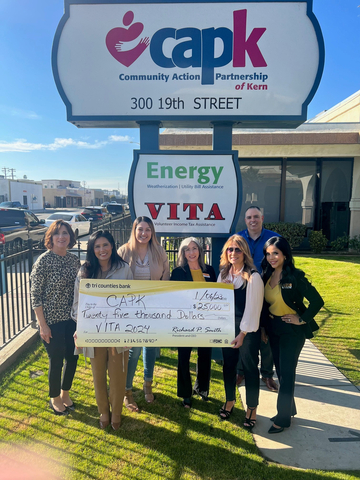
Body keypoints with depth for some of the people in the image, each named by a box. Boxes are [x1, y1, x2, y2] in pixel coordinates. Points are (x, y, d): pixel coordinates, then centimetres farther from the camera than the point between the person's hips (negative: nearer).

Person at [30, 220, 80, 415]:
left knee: (72, 357, 16)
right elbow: (35, 295, -12)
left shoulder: (74, 260, 2)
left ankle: (65, 393, 41)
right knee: (56, 361, 9)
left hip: (72, 319, 5)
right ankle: (54, 398, 35)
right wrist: (43, 325, -13)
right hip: (52, 320, -5)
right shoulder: (43, 261, -14)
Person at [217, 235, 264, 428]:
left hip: (248, 330, -5)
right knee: (228, 364, 16)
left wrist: (242, 333, -17)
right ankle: (229, 401, 38)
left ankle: (251, 409, 28)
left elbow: (252, 308, -17)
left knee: (249, 367, 8)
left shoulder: (253, 277, -17)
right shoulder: (223, 274, 2)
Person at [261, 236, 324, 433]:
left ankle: (283, 418, 18)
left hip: (291, 330, -6)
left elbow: (317, 301, -17)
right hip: (273, 329, 6)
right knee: (280, 371, 17)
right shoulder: (266, 276, 1)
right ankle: (289, 409, 36)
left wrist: (302, 319, -14)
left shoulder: (295, 276, -18)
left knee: (287, 374, 3)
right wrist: (264, 327, 6)